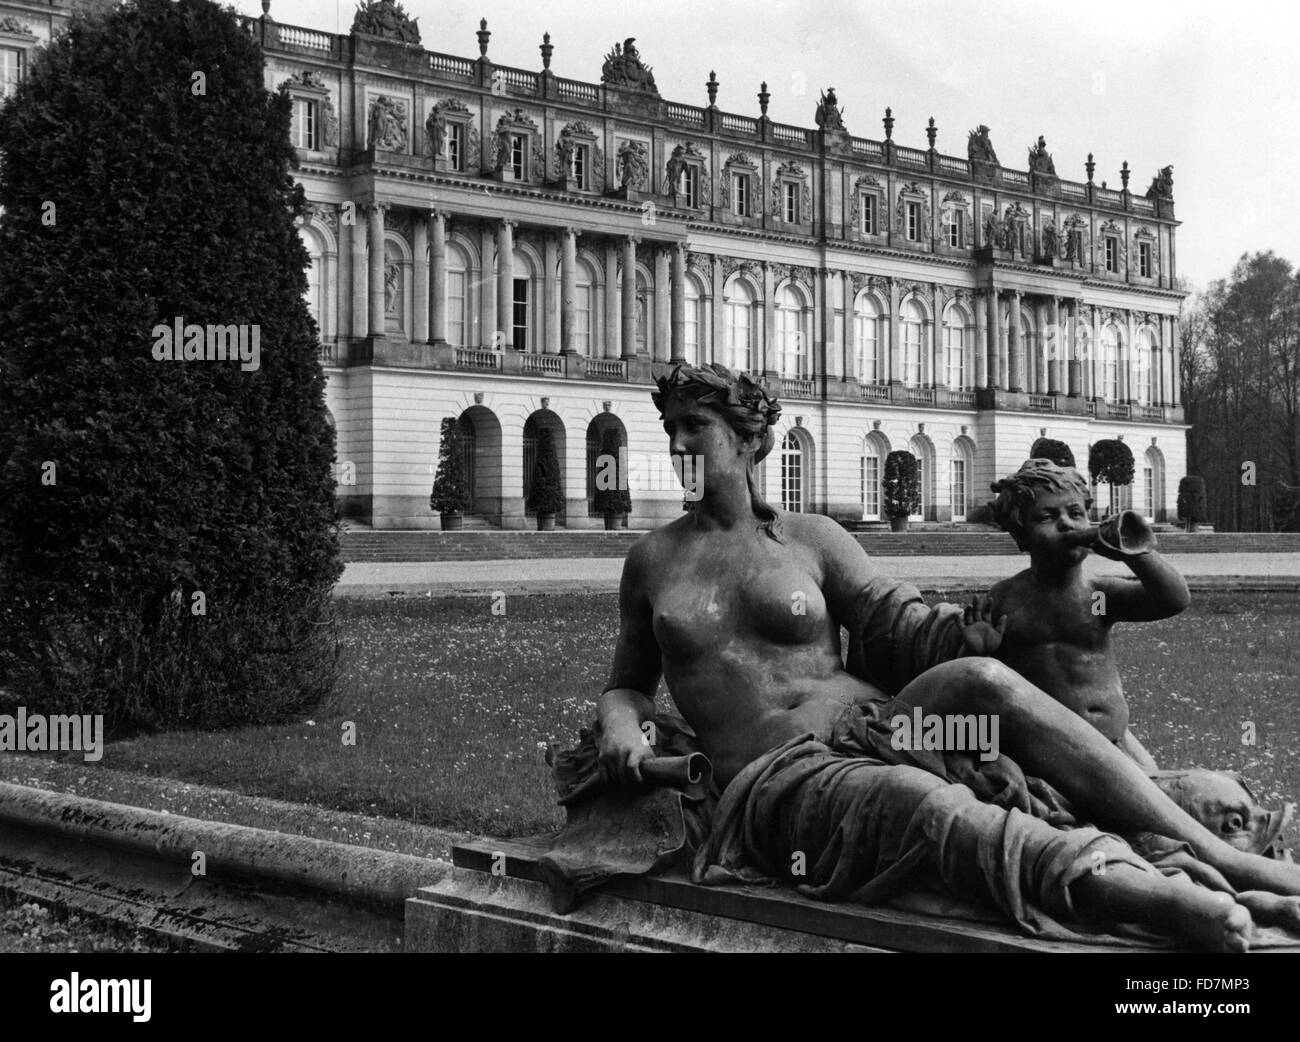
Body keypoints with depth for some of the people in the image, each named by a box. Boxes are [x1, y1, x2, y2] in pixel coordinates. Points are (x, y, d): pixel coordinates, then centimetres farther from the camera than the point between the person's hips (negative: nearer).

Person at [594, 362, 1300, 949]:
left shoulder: (811, 539, 12)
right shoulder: (652, 560, 14)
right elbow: (628, 683, 24)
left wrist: (988, 737, -9)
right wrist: (618, 724, 0)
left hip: (870, 727, 2)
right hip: (776, 782, -2)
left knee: (980, 679, -31)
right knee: (923, 802, -37)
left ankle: (1216, 855, -34)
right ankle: (1167, 902, -58)